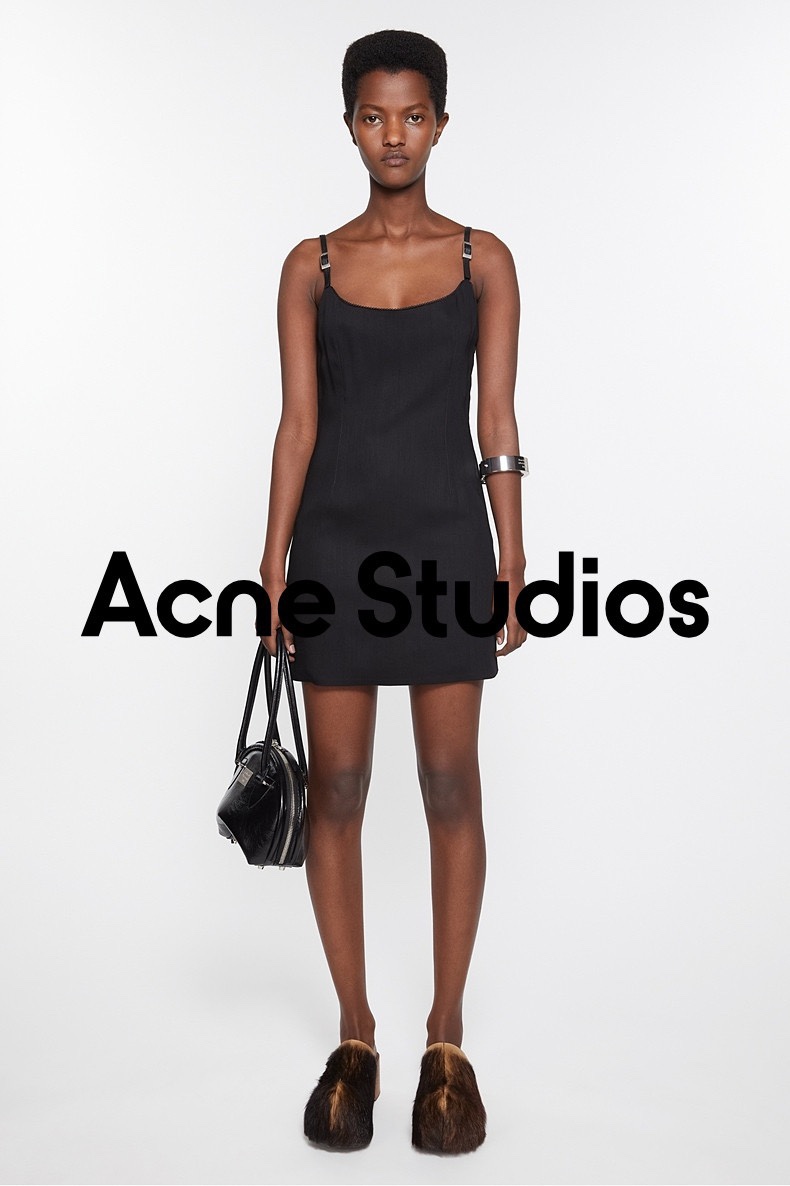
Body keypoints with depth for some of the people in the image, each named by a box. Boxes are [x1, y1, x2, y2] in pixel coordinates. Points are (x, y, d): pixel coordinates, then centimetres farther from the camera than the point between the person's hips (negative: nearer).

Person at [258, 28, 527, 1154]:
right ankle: (354, 1037, 20)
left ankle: (447, 1041, 17)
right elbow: (297, 421, 4)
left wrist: (513, 568, -1)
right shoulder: (310, 265, 8)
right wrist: (273, 569, -1)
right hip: (337, 541, 1)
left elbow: (497, 421, 3)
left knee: (451, 786, 2)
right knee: (336, 788, 4)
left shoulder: (483, 258, 7)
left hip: (446, 539, 0)